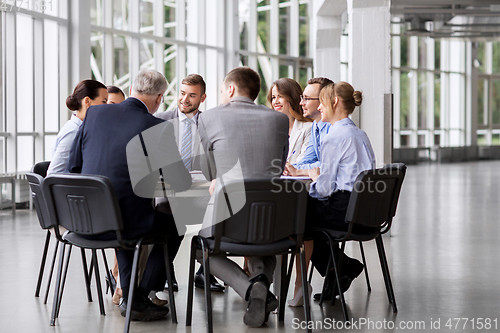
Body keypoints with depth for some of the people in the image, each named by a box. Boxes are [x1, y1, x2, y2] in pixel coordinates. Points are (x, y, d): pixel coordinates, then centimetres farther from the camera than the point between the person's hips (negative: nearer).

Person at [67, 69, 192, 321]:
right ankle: (141, 299, 22)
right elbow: (181, 182, -4)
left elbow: (73, 166, 9)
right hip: (127, 220, -5)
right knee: (175, 223, 23)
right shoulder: (158, 128, -10)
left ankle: (129, 295, 37)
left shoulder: (94, 113, 3)